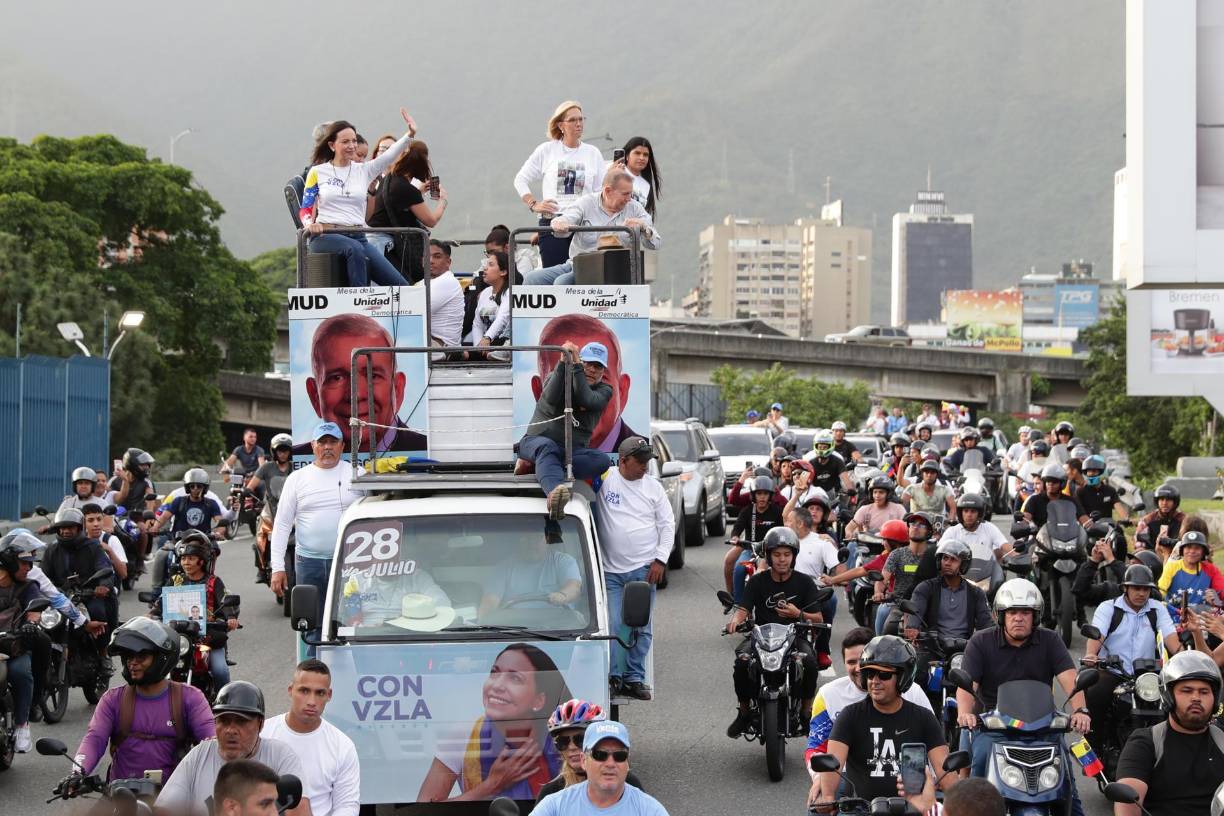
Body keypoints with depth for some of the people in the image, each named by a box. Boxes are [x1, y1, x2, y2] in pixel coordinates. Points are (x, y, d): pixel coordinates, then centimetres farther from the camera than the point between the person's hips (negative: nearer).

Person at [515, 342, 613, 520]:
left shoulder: (604, 390, 9)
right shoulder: (557, 376, 6)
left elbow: (586, 400, -17)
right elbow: (551, 399, -19)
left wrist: (575, 365, -20)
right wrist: (564, 362, -22)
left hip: (573, 450, 2)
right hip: (537, 441, -2)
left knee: (602, 460, -29)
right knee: (546, 446, -40)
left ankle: (540, 467, -37)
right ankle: (554, 491, -71)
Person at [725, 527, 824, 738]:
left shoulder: (804, 582, 6)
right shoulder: (758, 581, 7)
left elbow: (818, 619, 5)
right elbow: (743, 609, -5)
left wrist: (798, 614, -15)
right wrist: (735, 620, -28)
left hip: (795, 636, 0)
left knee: (809, 663, -33)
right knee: (742, 662, -30)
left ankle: (807, 712, -11)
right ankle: (744, 712, -8)